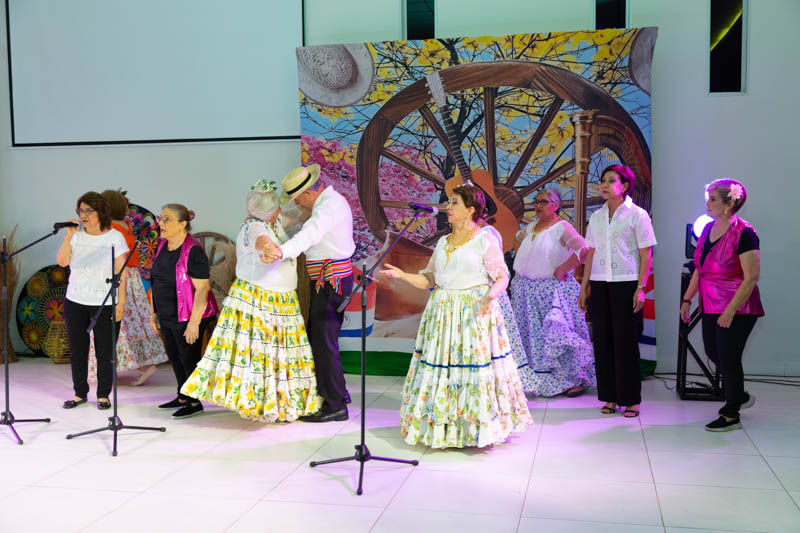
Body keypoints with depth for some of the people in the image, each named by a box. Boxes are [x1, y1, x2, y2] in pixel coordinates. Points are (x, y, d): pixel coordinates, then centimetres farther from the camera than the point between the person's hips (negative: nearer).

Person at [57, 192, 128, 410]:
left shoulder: (114, 237, -3)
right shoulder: (77, 235, 5)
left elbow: (121, 273, -4)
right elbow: (62, 261, -5)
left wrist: (121, 303, -9)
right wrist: (68, 236, -11)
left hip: (105, 304, -3)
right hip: (75, 302, 3)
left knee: (105, 351, 2)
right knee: (77, 350, 9)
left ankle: (103, 395, 15)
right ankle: (80, 393, 23)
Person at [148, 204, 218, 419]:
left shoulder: (193, 251, -20)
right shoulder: (163, 246, 6)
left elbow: (202, 288, -22)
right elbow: (157, 282, 15)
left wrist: (194, 322, -24)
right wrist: (153, 312, 15)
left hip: (186, 318, -8)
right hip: (167, 317, 8)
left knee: (188, 358, 2)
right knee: (174, 357, 16)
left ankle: (195, 402, 16)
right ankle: (182, 397, 31)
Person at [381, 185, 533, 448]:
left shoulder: (485, 240, -4)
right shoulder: (443, 243, 15)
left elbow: (502, 277, -7)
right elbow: (430, 280, 16)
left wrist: (490, 295, -26)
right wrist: (402, 275, 3)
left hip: (475, 312, -6)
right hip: (443, 313, 6)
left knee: (476, 367, -6)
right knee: (440, 366, 5)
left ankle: (481, 428, 6)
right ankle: (442, 426, 15)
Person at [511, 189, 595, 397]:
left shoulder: (562, 227, -10)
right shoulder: (530, 227, 12)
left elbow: (583, 251, -23)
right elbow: (518, 240, 35)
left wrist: (561, 270, -18)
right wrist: (520, 261, 20)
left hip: (552, 289, -7)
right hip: (526, 290, 7)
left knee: (558, 334, -8)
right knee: (530, 335, 9)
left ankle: (577, 380, 3)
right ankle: (534, 378, 20)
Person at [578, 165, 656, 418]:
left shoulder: (637, 215, -2)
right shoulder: (596, 217, 12)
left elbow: (646, 256, -5)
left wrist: (640, 288, -12)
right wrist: (584, 287, 11)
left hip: (626, 283, -5)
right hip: (599, 285, 5)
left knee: (626, 340, -3)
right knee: (602, 340, 5)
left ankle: (631, 399, 7)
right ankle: (610, 397, 15)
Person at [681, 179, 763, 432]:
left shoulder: (743, 233, -17)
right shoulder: (708, 229, 7)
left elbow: (751, 277, -19)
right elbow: (699, 269, 17)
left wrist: (730, 311, -22)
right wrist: (687, 299, 13)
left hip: (737, 309, -8)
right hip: (711, 306, 8)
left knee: (728, 358, -1)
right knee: (713, 352, 15)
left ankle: (731, 416, 15)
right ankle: (740, 396, 38)